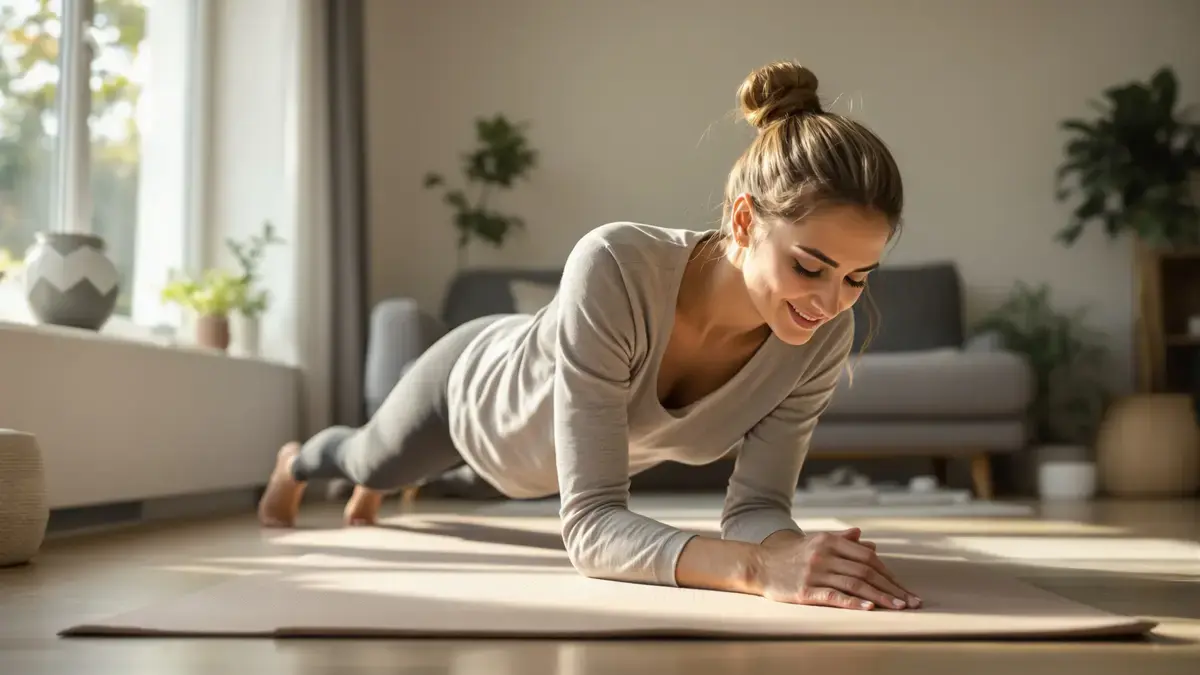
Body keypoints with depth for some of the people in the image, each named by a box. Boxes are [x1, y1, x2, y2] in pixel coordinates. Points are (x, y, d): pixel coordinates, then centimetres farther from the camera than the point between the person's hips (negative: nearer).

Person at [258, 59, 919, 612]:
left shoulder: (824, 336, -35)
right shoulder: (612, 268, -49)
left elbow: (756, 505, -28)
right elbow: (591, 524, -49)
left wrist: (789, 550, -52)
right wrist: (757, 567, -65)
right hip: (480, 386, -4)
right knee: (374, 460, 31)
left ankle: (371, 485, 76)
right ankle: (297, 461, 70)